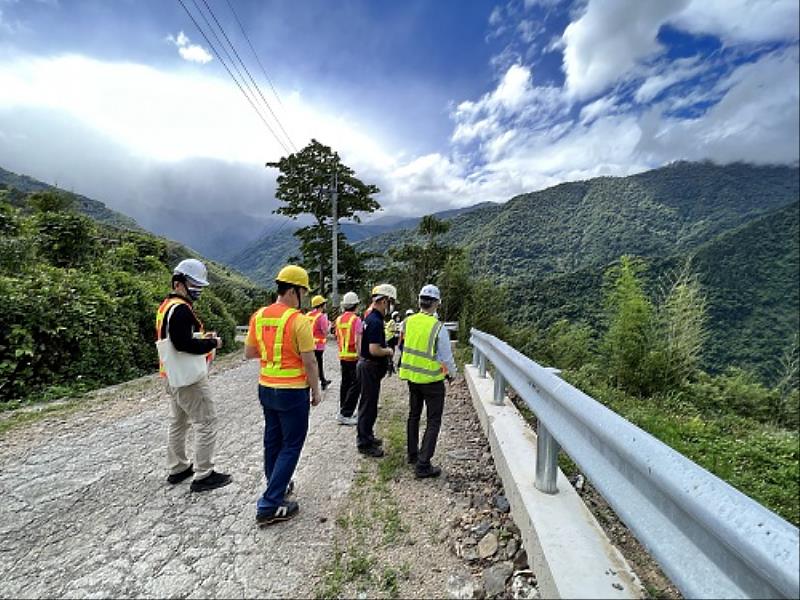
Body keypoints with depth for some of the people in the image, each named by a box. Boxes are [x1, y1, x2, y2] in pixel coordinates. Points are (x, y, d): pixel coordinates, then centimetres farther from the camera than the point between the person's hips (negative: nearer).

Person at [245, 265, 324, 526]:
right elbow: (309, 362, -17)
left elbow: (249, 353, 9)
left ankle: (277, 487, 39)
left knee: (272, 441, 21)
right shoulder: (299, 321, -20)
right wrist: (316, 390, -5)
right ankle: (269, 506, 11)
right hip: (293, 392, -7)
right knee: (291, 446, 7)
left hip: (266, 388, 7)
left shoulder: (258, 316, 0)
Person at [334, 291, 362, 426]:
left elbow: (338, 338, 13)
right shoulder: (356, 319, -14)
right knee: (356, 385, -1)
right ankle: (345, 414, -4)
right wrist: (361, 356, -16)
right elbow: (358, 341, -19)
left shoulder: (338, 319, 6)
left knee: (345, 383, 15)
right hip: (353, 356, -7)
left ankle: (344, 412, 23)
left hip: (342, 355, 7)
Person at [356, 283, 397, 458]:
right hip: (370, 367, -10)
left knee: (368, 403, 20)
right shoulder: (376, 321, -24)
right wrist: (389, 351, -13)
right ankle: (364, 444, 14)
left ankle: (366, 436, 35)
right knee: (369, 406, 1)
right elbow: (374, 350, -30)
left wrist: (385, 349, 11)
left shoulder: (371, 318, 9)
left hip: (366, 365, 11)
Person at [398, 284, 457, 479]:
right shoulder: (438, 327, -21)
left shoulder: (409, 321, -5)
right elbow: (446, 356, -14)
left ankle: (412, 454, 37)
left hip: (411, 376, 6)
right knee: (433, 421, 7)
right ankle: (423, 464, 7)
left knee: (413, 415, 22)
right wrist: (452, 373, 4)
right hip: (432, 380, -6)